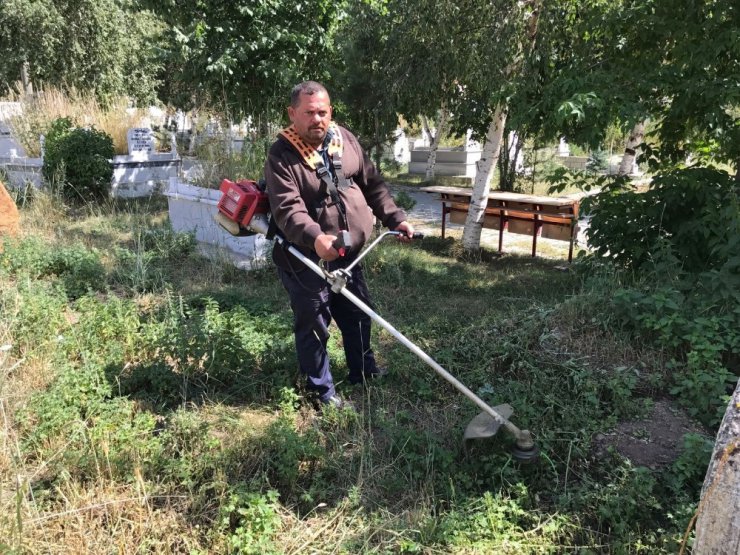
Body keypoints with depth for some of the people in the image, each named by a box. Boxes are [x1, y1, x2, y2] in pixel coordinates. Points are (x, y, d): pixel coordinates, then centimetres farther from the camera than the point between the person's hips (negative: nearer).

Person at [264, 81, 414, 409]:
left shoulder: (345, 139, 1)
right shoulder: (281, 156, -18)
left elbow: (373, 185, 8)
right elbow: (287, 209, -30)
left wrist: (396, 219, 1)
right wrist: (315, 238, -47)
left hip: (348, 253, 7)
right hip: (305, 258, -7)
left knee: (358, 314, 20)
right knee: (313, 324, 5)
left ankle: (364, 372, 42)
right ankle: (321, 390, 22)